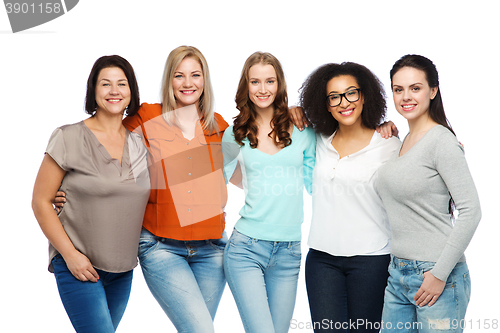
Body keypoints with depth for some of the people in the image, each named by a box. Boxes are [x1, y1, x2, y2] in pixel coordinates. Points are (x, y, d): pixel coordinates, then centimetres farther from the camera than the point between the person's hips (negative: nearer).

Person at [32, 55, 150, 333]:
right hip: (78, 266, -5)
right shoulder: (69, 138, -8)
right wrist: (70, 254, -13)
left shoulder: (139, 144, 7)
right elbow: (41, 202, -7)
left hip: (123, 269, 5)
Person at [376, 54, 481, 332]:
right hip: (398, 274, 7)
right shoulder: (402, 141, 12)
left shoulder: (441, 141, -12)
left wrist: (440, 273, -17)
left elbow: (471, 211, -17)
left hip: (437, 276, -7)